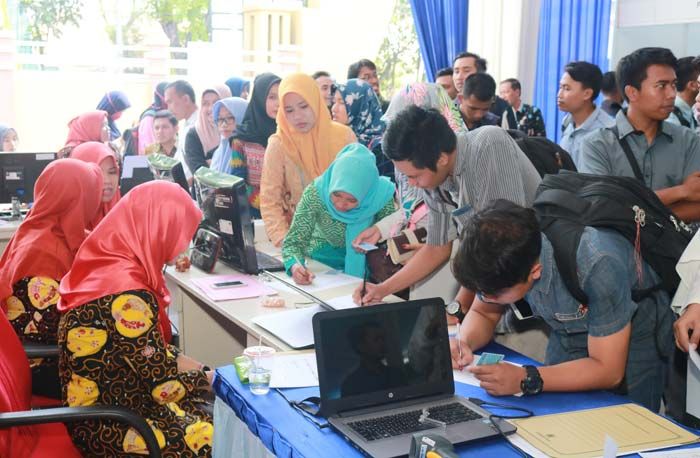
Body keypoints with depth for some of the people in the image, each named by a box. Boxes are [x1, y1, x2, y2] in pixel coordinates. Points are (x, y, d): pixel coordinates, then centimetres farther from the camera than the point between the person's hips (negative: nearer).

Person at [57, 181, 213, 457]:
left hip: (98, 403, 9)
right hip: (105, 427, -9)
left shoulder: (106, 265, -1)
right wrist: (204, 379, -4)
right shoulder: (129, 297, -28)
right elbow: (164, 389, -20)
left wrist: (176, 360, 3)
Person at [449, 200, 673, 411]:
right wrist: (464, 342, -24)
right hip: (568, 334, 5)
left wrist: (525, 380, -39)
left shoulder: (596, 264, -36)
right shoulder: (506, 254, -20)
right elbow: (483, 313, -2)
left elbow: (608, 371, -30)